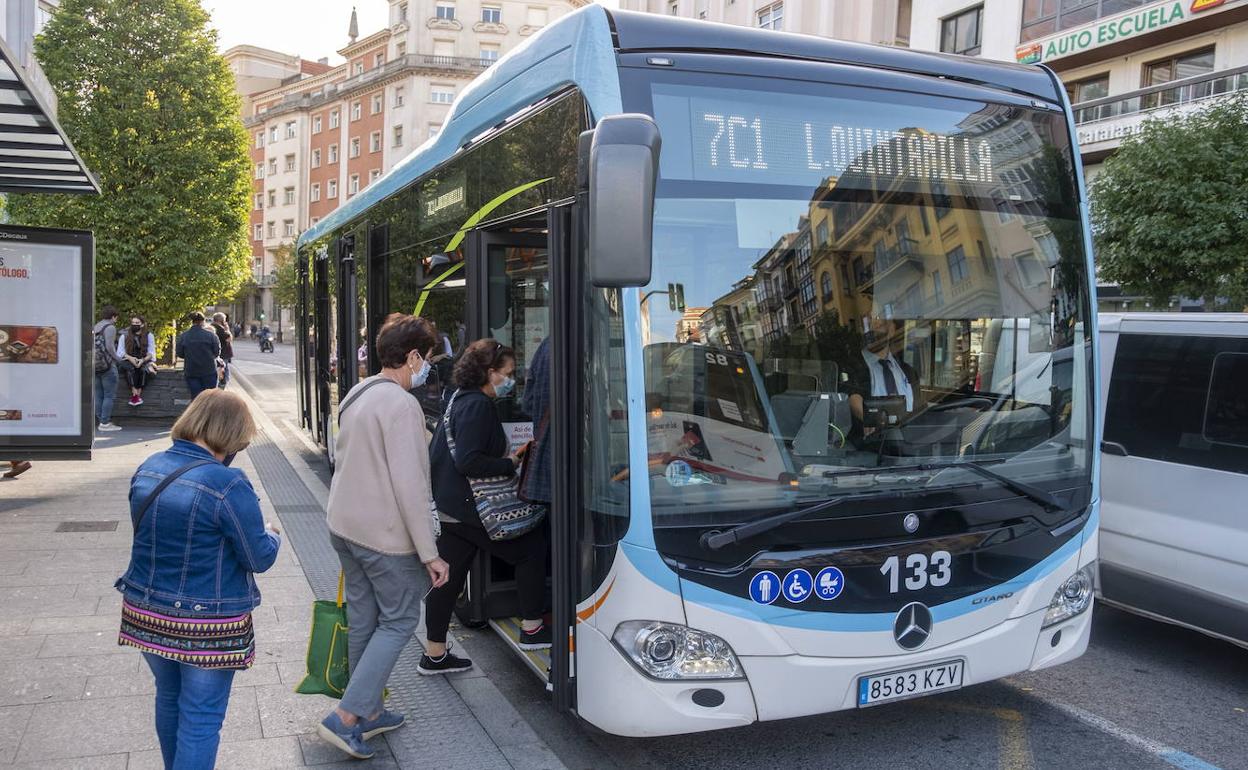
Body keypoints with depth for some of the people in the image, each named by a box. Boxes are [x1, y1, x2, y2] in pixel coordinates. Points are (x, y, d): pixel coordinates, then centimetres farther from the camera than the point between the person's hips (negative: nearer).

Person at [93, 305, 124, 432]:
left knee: (98, 395, 10)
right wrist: (118, 359, -4)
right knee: (109, 396, -4)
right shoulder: (110, 327, -9)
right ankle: (105, 423, -6)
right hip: (107, 365, -8)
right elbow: (110, 347, -17)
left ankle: (100, 422, 12)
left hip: (95, 365, 8)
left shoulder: (95, 327, 15)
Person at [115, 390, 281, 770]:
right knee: (201, 717, 5)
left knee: (169, 698, 26)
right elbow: (260, 557, -18)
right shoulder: (228, 484, -24)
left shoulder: (148, 469, -1)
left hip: (146, 612, 7)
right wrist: (271, 536, 2)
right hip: (208, 626, -7)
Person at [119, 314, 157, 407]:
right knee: (131, 368, -34)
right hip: (128, 361, 0)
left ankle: (138, 394, -35)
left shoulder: (149, 336, 9)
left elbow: (151, 352, 2)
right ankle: (135, 393, -40)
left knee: (143, 369, -34)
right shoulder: (124, 336, 10)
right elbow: (120, 352, 3)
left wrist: (143, 360, -18)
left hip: (144, 360, 0)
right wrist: (130, 358, -17)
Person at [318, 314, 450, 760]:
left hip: (343, 526, 9)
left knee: (363, 618, 17)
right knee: (399, 621, 4)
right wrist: (430, 554, -19)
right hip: (384, 535, -9)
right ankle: (345, 718, 2)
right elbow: (410, 485, -23)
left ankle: (368, 712, 29)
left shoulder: (357, 397, 10)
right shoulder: (402, 405, -19)